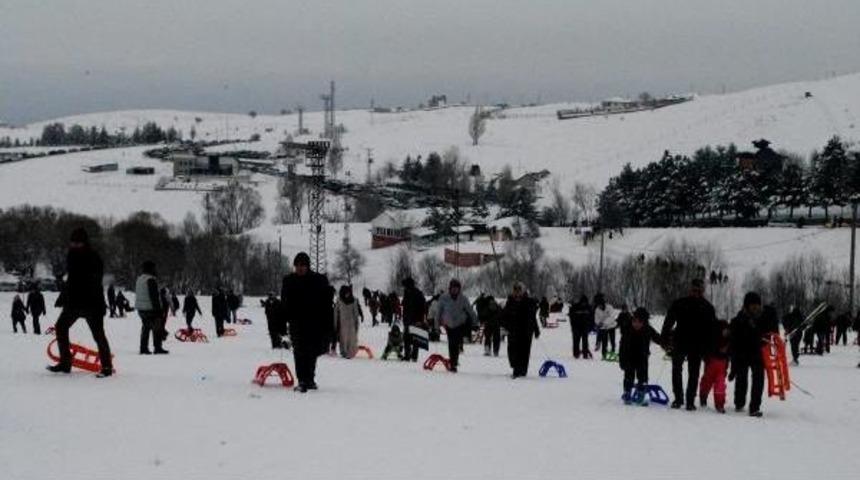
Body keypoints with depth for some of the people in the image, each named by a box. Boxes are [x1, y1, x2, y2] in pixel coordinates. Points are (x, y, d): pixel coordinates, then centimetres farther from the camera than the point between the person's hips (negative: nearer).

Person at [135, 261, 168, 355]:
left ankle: (143, 348, 13)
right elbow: (154, 296, -19)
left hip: (140, 308, 9)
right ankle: (157, 348, -5)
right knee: (157, 328, -3)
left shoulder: (139, 279, 12)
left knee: (145, 327, 15)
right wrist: (158, 309, -17)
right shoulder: (151, 280, -17)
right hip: (150, 308, -9)